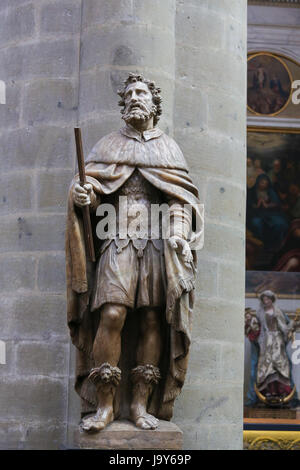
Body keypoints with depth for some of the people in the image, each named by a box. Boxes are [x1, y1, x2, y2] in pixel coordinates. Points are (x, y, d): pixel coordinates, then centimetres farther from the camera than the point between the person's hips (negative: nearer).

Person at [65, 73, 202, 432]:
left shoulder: (168, 147, 17)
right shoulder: (108, 144, 15)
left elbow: (181, 195, 8)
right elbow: (92, 186, 7)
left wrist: (179, 231, -8)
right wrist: (82, 194, -17)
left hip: (158, 241, 2)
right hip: (119, 238, -1)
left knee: (153, 319, -3)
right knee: (112, 314, -16)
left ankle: (140, 404, 3)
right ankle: (105, 405, -10)